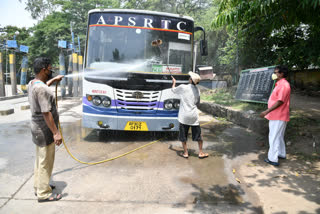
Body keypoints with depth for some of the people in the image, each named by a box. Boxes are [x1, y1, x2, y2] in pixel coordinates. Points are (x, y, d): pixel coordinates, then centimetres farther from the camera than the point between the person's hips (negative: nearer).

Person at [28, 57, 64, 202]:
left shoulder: (32, 84, 5)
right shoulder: (41, 89, -25)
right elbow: (46, 114, -27)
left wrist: (54, 80, 32)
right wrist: (56, 133, -25)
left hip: (37, 129, 10)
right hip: (44, 131, -10)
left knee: (40, 159, 22)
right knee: (45, 162, 2)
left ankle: (39, 186, 37)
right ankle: (44, 193, 15)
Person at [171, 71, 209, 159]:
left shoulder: (183, 87, -8)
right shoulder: (197, 90, 4)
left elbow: (173, 90, 11)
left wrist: (174, 82, 29)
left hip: (184, 115, -3)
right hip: (194, 115, 3)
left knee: (183, 135, 10)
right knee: (198, 134, 13)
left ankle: (185, 153, 18)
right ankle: (201, 152, 20)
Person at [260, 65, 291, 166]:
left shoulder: (284, 85, -19)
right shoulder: (279, 84, 13)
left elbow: (280, 102, -24)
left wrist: (266, 111, -23)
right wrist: (269, 112, 19)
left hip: (278, 117, -10)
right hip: (276, 116, 10)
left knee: (274, 137, -4)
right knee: (279, 136, 20)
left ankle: (273, 159, 3)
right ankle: (281, 154, 34)